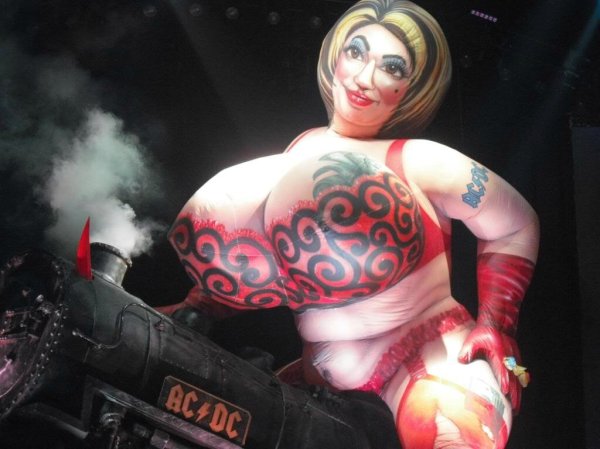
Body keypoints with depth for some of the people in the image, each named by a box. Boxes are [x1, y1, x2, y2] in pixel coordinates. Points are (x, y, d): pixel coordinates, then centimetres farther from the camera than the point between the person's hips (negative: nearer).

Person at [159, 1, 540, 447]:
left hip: (432, 363, -6)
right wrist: (186, 309, 10)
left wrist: (493, 322, -5)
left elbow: (516, 226, 2)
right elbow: (245, 270, 17)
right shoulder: (295, 160, 6)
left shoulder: (418, 160, -9)